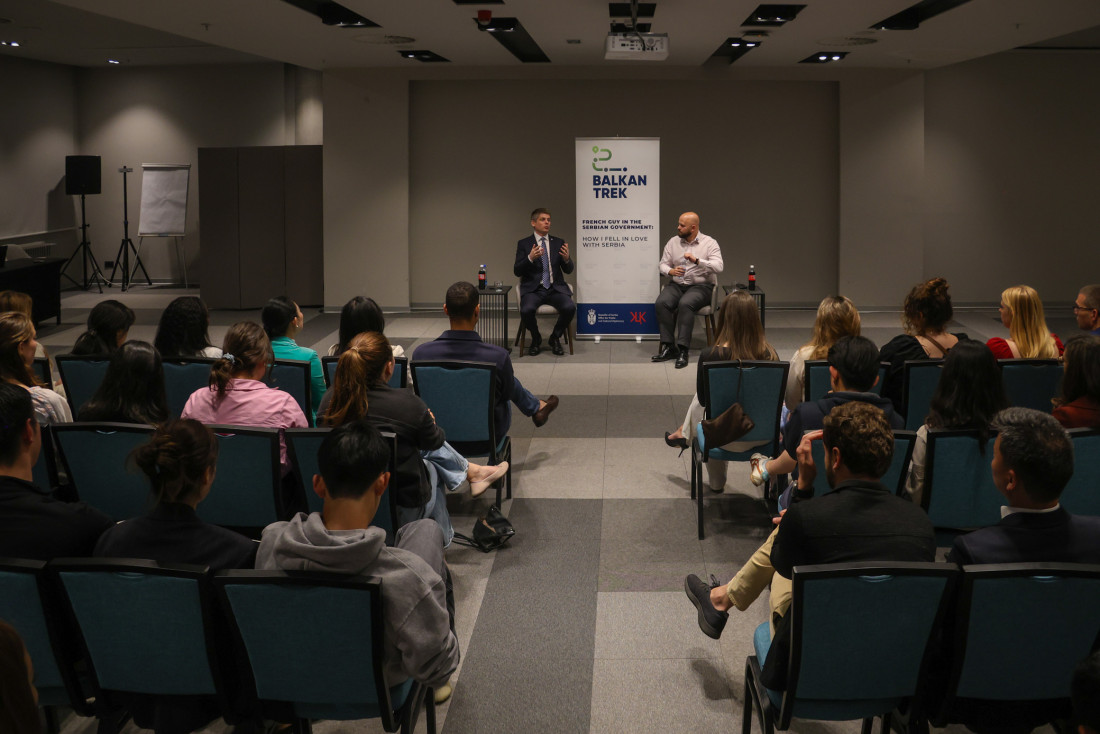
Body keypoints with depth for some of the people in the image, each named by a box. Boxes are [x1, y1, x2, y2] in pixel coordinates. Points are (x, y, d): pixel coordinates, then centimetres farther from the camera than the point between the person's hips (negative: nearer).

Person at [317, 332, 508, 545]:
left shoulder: (330, 400, -12)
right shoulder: (409, 404, -24)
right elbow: (434, 441, -4)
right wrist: (428, 422, 20)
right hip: (404, 510, -4)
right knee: (433, 467, 29)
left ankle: (471, 471, 42)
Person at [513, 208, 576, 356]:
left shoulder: (558, 243, 12)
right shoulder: (523, 244, 5)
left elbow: (568, 270, 9)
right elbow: (517, 271, -3)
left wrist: (566, 259, -14)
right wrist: (530, 258, -21)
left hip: (555, 288, 2)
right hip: (533, 289, -2)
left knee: (570, 308, -28)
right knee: (526, 310, -32)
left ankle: (555, 338, 0)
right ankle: (536, 339, 0)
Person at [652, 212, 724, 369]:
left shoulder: (709, 243, -2)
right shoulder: (673, 242, 11)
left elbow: (718, 267, -14)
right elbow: (663, 264, 13)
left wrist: (697, 260, -26)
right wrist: (670, 271, -10)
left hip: (701, 286, -4)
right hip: (676, 285, 4)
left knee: (685, 304, -36)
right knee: (661, 303, -27)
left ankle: (682, 350, -33)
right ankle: (668, 347, -23)